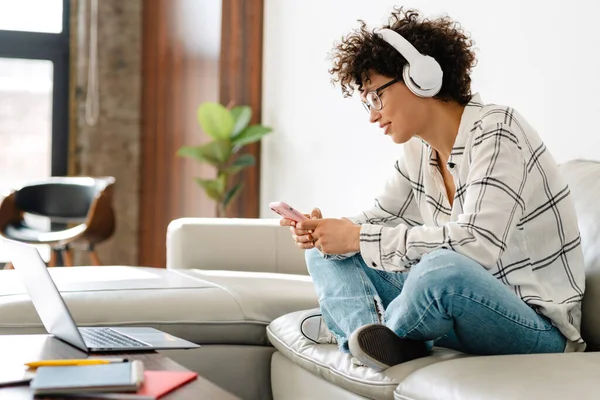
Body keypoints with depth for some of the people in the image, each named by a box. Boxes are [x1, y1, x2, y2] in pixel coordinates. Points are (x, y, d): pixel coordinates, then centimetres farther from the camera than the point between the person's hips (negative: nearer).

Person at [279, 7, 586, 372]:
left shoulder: (495, 131, -17)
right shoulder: (419, 151, 6)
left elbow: (478, 243, -30)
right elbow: (379, 218, 15)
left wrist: (360, 239, -25)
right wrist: (323, 229, -7)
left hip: (538, 325, -8)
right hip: (467, 302, 8)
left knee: (444, 267, -40)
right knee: (326, 253, 7)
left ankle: (348, 326, -12)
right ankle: (371, 335, -20)